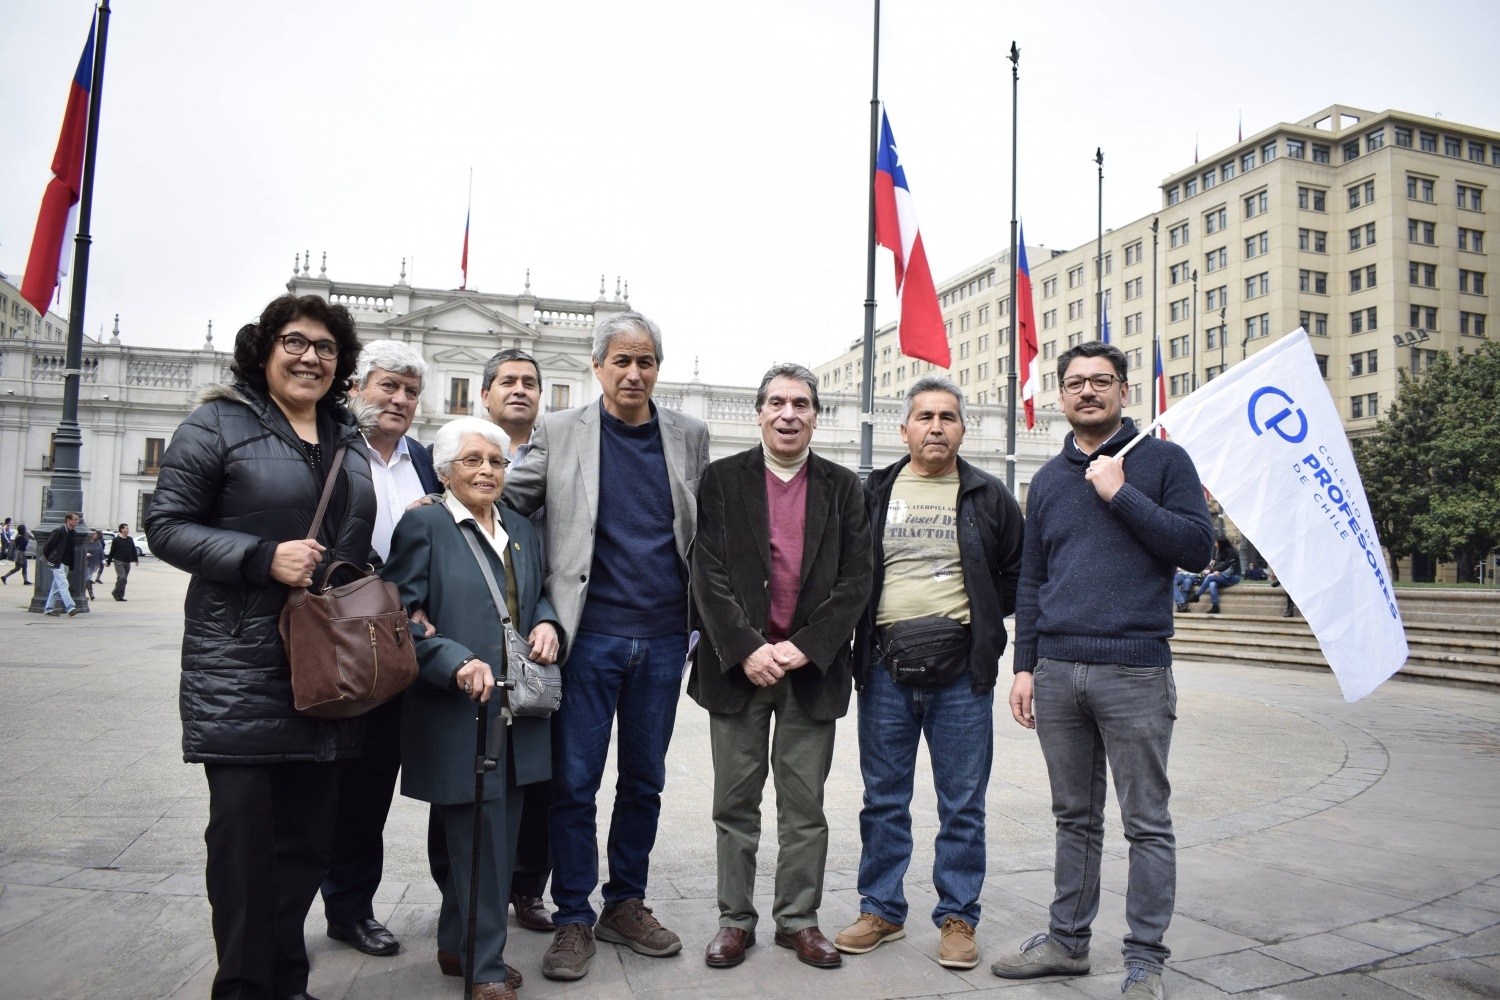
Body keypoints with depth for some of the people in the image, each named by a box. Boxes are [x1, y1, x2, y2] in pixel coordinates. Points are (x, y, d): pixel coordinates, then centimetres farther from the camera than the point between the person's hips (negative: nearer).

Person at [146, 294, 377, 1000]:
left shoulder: (349, 439, 15)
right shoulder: (219, 424, -2)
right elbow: (166, 525, -7)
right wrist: (264, 558, -19)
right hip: (241, 669, -5)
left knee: (308, 836, 11)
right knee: (244, 834, -1)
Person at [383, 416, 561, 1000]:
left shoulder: (521, 531, 15)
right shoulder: (424, 526, -4)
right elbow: (400, 618, -10)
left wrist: (547, 623, 1)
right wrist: (457, 662, -23)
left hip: (518, 714, 7)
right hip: (458, 714, -6)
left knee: (499, 836, 14)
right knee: (482, 838, -1)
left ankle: (458, 946, 32)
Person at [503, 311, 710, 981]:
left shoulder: (689, 436, 8)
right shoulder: (559, 432, 2)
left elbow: (704, 531, 12)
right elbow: (506, 498, 7)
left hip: (664, 637, 3)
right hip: (589, 634, -2)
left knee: (644, 779, 13)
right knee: (574, 781, 3)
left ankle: (626, 904, 29)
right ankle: (573, 918, 19)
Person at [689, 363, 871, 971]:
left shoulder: (842, 487, 7)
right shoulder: (722, 479, 2)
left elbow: (855, 580, 1)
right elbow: (708, 574, -4)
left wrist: (806, 648, -10)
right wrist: (747, 649, -13)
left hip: (812, 666, 1)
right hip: (738, 663, -1)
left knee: (805, 806, 9)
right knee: (735, 804, 9)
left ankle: (799, 919, 23)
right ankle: (735, 919, 22)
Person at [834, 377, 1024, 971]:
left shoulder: (989, 498, 5)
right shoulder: (873, 494, 7)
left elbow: (1017, 575, 11)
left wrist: (980, 617, 2)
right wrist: (865, 630, 4)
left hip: (962, 671, -1)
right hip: (886, 668, 1)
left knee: (963, 805, 6)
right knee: (883, 799, 11)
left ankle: (957, 917, 20)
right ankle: (881, 910, 24)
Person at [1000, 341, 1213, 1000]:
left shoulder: (1163, 460, 3)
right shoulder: (1049, 479, 15)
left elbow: (1198, 546, -8)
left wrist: (1121, 494, -13)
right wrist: (1024, 666, 11)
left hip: (1135, 671, -4)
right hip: (1058, 671, 4)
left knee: (1147, 822, 3)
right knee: (1075, 817, 14)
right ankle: (1067, 939, 25)